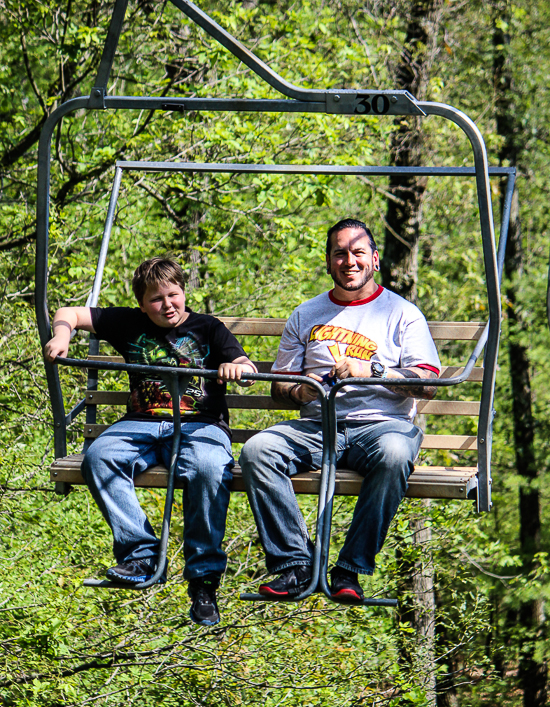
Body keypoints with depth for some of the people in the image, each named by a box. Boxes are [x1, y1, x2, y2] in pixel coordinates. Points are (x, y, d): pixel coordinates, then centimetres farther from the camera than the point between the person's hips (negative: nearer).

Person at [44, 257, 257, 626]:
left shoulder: (208, 329, 10)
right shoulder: (130, 324, 16)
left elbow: (249, 373, 0)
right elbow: (70, 313, 20)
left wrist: (238, 367, -25)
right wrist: (62, 335, -4)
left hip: (200, 425, -3)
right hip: (142, 425, 3)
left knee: (208, 468, -37)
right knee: (98, 457, -29)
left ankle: (204, 576, -29)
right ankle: (141, 554, -28)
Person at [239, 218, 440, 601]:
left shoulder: (402, 313, 10)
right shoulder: (306, 316, 20)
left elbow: (428, 384, -1)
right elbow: (279, 384, 19)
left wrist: (373, 371, -16)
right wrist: (300, 390, -5)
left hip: (381, 423, -3)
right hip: (317, 425, 3)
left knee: (394, 455, -39)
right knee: (256, 450, -26)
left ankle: (350, 569, -30)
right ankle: (295, 564, -24)